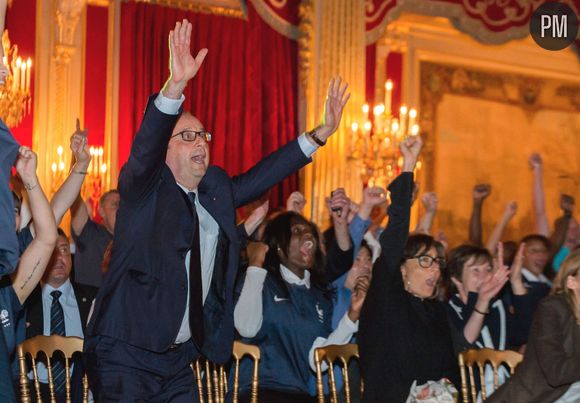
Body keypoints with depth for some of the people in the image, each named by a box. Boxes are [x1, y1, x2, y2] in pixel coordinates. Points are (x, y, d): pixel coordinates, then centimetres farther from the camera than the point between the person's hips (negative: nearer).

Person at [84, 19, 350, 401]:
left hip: (180, 357, 6)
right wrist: (176, 86, -41)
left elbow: (262, 176, 14)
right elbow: (145, 147, -25)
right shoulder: (144, 189, -8)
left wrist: (321, 133, 6)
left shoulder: (216, 190, 10)